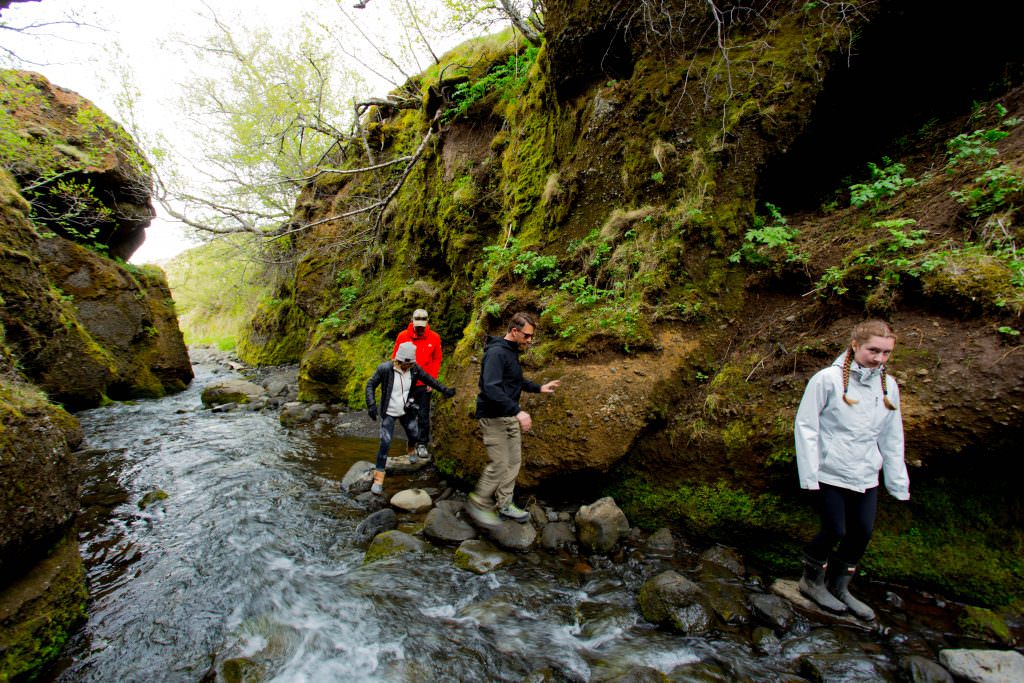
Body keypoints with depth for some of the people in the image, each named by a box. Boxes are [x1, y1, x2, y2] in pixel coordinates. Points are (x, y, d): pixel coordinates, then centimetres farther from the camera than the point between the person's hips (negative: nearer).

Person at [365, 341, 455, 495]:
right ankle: (378, 478, 1)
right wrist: (371, 404, -23)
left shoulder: (414, 368, -11)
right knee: (385, 443, -10)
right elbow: (370, 385, -12)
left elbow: (429, 379, 2)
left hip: (407, 410, 4)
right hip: (389, 413, -4)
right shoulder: (385, 369, -21)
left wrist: (445, 390, -1)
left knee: (414, 436, 17)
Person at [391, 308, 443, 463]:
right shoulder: (403, 336, -5)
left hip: (424, 385, 0)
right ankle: (412, 447, 17)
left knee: (423, 416, 2)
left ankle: (422, 445, 14)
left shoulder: (434, 338, -3)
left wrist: (432, 380, -2)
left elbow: (436, 360, 4)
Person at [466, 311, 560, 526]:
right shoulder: (496, 353, -21)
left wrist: (539, 388, 15)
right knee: (499, 465, -5)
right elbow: (491, 389, -32)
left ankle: (504, 503, 27)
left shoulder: (512, 352, 10)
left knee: (514, 462, 13)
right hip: (494, 418, -10)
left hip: (510, 417, 10)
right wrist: (518, 411, -35)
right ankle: (478, 504, 13)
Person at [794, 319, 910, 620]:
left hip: (867, 477, 6)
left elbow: (892, 439, 11)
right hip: (830, 473, -6)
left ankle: (839, 588, 33)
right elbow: (805, 427, -12)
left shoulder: (888, 386, 3)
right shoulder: (828, 380, -15)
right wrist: (809, 474, -15)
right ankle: (811, 582, 26)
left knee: (862, 533, 10)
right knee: (835, 531, 0)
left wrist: (898, 482, 12)